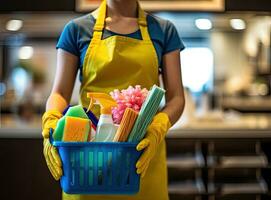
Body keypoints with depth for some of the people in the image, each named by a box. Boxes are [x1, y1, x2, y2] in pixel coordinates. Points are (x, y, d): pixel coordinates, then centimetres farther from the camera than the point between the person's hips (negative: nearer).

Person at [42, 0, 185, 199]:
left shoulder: (164, 31, 6)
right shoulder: (77, 29, 4)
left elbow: (176, 97, 1)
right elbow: (60, 92, 1)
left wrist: (157, 130, -19)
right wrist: (51, 121, -20)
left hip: (143, 150, 1)